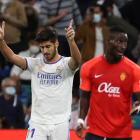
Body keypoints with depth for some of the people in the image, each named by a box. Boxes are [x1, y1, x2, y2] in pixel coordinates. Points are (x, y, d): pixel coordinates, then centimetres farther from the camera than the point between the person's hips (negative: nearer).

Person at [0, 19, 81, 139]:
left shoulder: (66, 64, -2)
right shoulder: (35, 64, 6)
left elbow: (77, 60, -25)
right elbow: (12, 57, -7)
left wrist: (71, 40, -45)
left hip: (60, 125, -2)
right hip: (37, 124, 2)